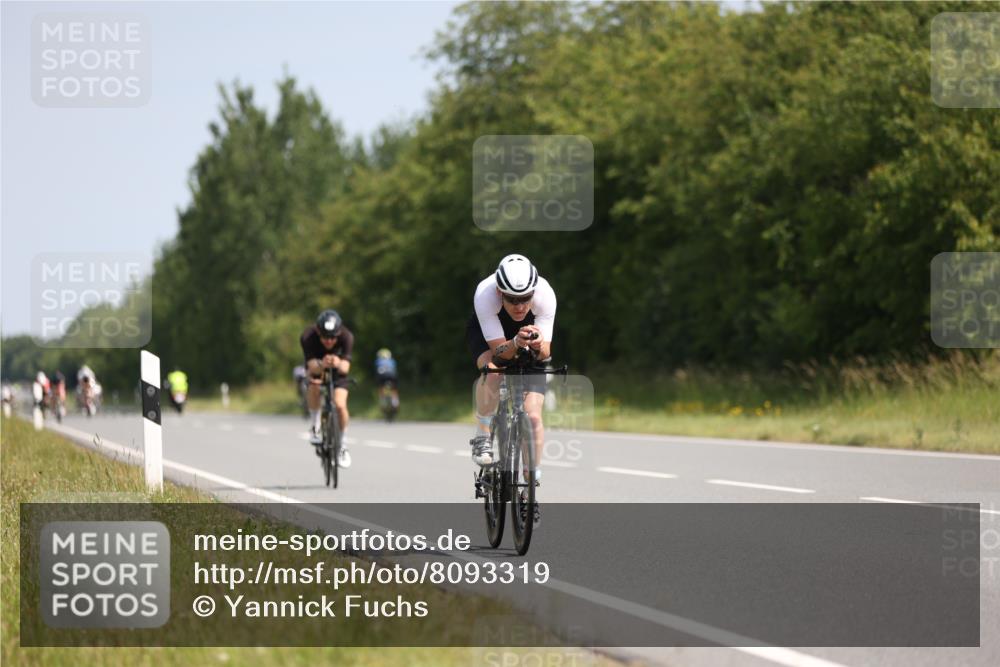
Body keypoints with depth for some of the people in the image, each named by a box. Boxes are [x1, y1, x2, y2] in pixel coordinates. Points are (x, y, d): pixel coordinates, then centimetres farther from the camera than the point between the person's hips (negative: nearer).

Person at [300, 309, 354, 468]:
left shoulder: (346, 337, -32)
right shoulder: (308, 337, -34)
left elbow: (345, 368, -39)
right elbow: (312, 366, -39)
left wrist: (338, 364, -62)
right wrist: (321, 365, -62)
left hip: (337, 372, 0)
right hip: (316, 367, 0)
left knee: (340, 405, -20)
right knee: (314, 386, -34)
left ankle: (343, 445, 3)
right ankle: (315, 426, -10)